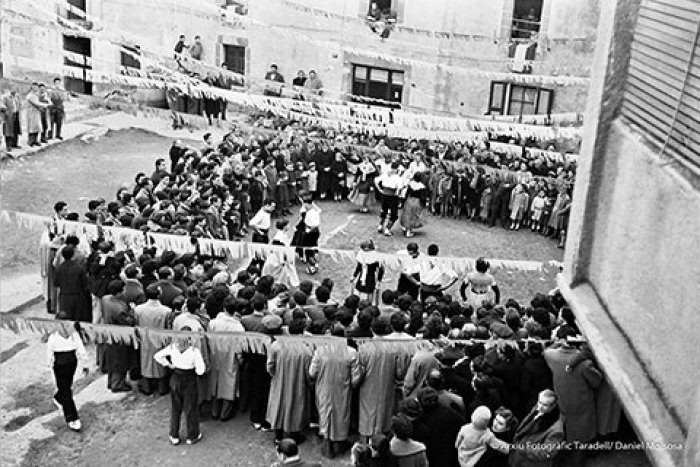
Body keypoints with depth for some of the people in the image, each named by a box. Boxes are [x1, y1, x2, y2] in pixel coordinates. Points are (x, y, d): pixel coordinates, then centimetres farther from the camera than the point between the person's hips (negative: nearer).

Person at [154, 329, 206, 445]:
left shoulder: (173, 347, -11)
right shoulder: (194, 351, -22)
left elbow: (157, 356, -3)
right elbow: (200, 370, -23)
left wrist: (168, 365, 4)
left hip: (175, 379, 3)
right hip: (189, 381, -3)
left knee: (175, 408, 19)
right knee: (190, 409, 14)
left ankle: (174, 437, 30)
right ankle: (192, 436, 29)